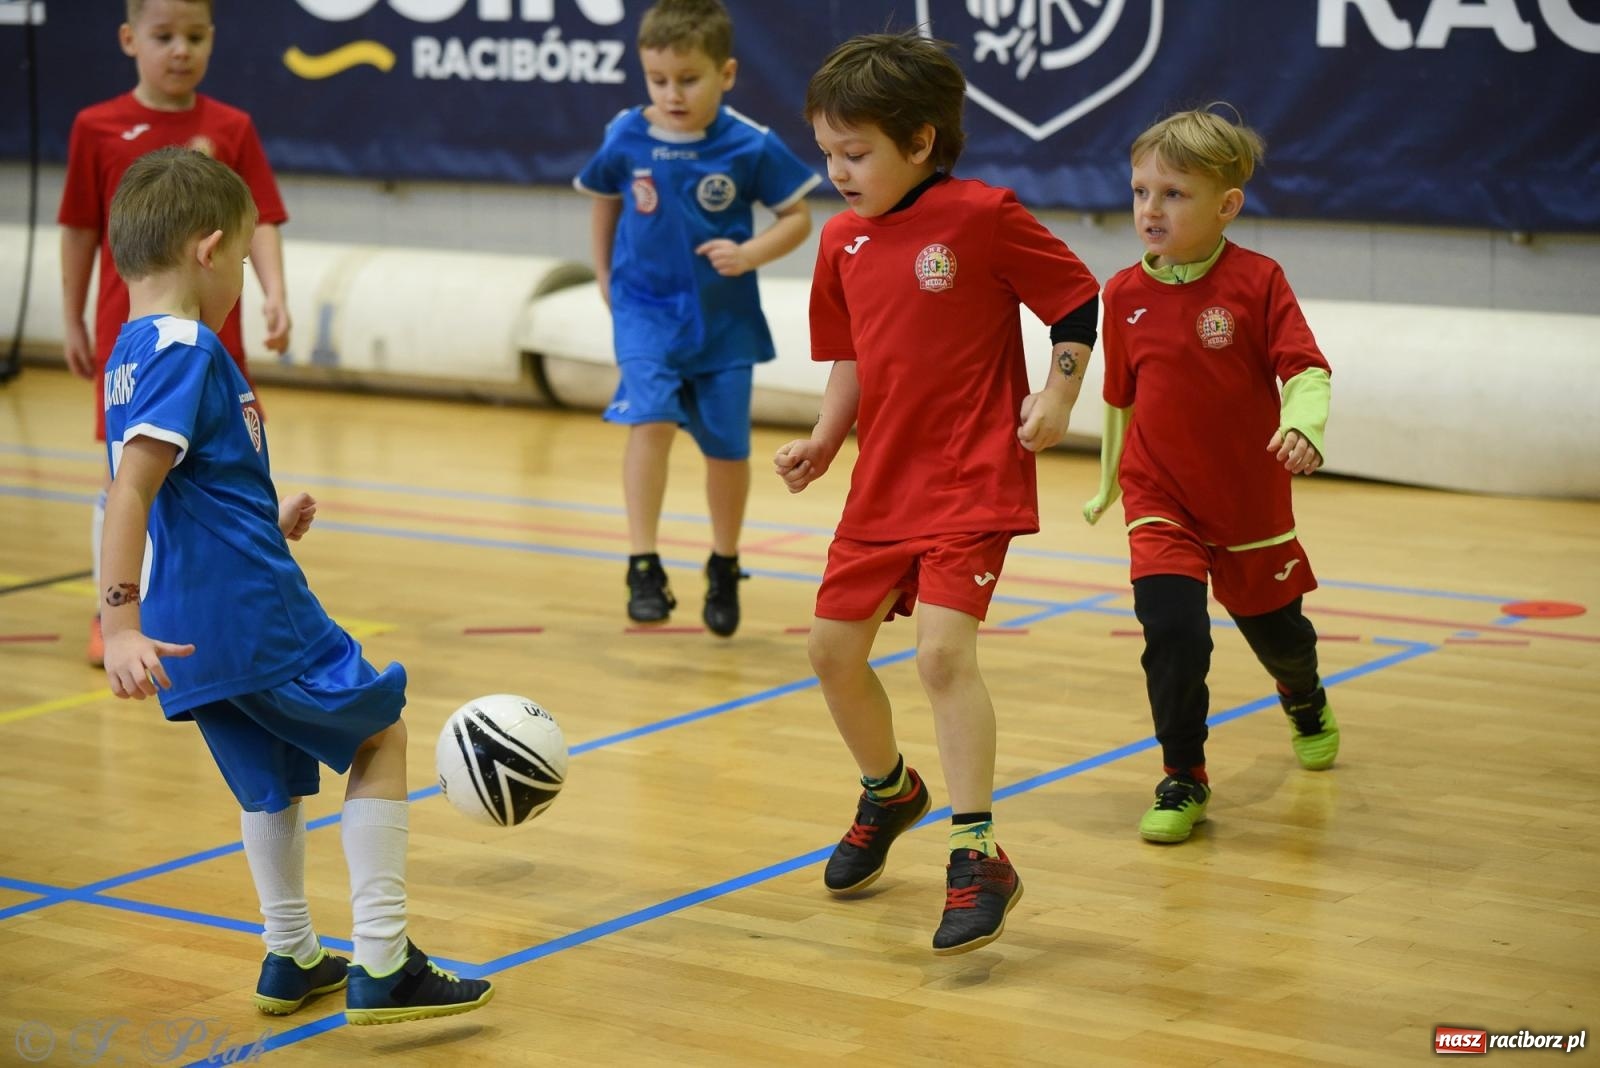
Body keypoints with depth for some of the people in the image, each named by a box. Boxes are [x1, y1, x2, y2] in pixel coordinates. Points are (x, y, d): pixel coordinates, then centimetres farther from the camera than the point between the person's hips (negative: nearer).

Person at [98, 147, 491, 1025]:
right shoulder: (187, 352, -16)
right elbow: (129, 490, -26)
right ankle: (381, 964, 0)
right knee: (380, 737, 5)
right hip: (253, 615, -9)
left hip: (197, 630, 9)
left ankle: (291, 959, 35)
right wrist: (120, 620, -31)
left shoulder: (132, 356, 14)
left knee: (273, 779, 24)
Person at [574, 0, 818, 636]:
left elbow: (799, 217, -4)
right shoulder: (625, 138, -8)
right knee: (651, 420, -21)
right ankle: (644, 564, -18)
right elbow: (605, 201, 12)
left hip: (724, 320, 0)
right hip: (646, 309, 0)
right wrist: (606, 276, 13)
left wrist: (752, 253, -21)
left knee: (727, 445, 9)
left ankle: (724, 568, 31)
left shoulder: (751, 147, -14)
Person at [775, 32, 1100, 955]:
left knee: (943, 649, -20)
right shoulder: (843, 240, 5)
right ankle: (889, 792, 39)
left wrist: (1056, 399, -12)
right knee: (833, 649, 11)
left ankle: (979, 856, -12)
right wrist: (826, 438, 4)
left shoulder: (982, 216, -14)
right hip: (883, 482, 7)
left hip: (974, 481, -7)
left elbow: (1078, 297, -5)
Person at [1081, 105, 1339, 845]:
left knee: (1273, 626, 18)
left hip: (1251, 499, 0)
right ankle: (1182, 779, -2)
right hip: (1161, 501, 1)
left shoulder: (1257, 281, -13)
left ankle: (1304, 700, 54)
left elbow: (1305, 368, -17)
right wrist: (1110, 485, 19)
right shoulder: (1125, 294, -4)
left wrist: (1303, 425, -38)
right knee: (1173, 630, -18)